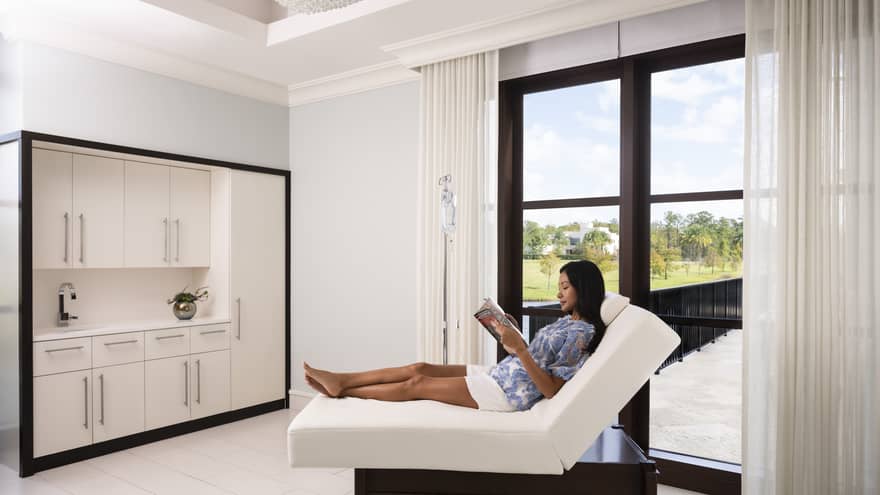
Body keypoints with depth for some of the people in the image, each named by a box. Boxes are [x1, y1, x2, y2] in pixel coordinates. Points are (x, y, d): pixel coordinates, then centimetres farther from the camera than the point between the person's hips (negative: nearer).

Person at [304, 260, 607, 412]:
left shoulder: (582, 334, -15)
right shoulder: (567, 321, 13)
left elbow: (551, 390, -22)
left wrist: (519, 349, -29)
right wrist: (514, 336, 5)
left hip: (509, 392, -9)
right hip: (500, 374, 9)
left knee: (418, 384, -6)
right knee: (420, 367, 1)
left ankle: (340, 391, 6)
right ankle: (340, 380, 6)